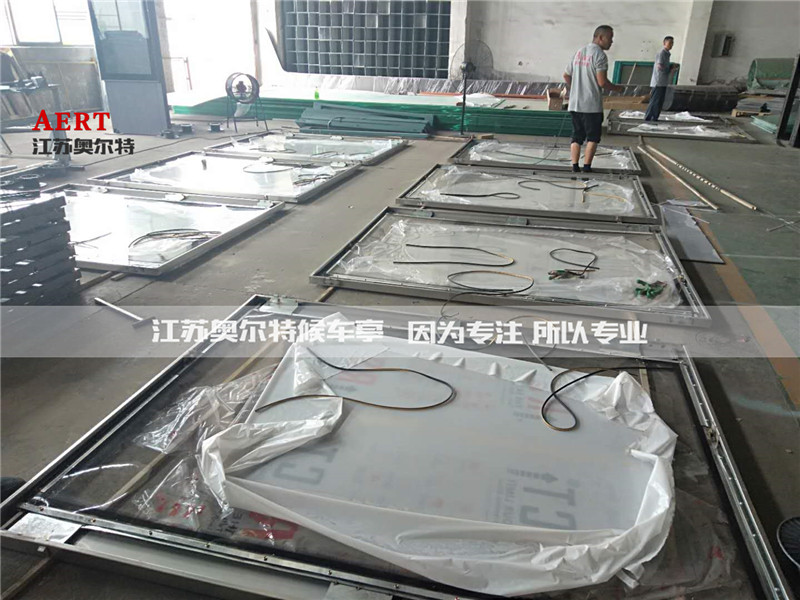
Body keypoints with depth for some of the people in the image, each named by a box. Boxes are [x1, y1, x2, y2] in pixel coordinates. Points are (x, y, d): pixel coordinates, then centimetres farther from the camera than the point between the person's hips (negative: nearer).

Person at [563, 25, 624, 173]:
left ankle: (575, 167, 7)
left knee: (576, 137, 10)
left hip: (575, 104, 7)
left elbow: (566, 75, 19)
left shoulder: (579, 52, 13)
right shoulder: (599, 55, -10)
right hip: (592, 105, -7)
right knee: (593, 138, 3)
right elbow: (602, 82, -17)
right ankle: (586, 167, 2)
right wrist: (616, 88, 0)